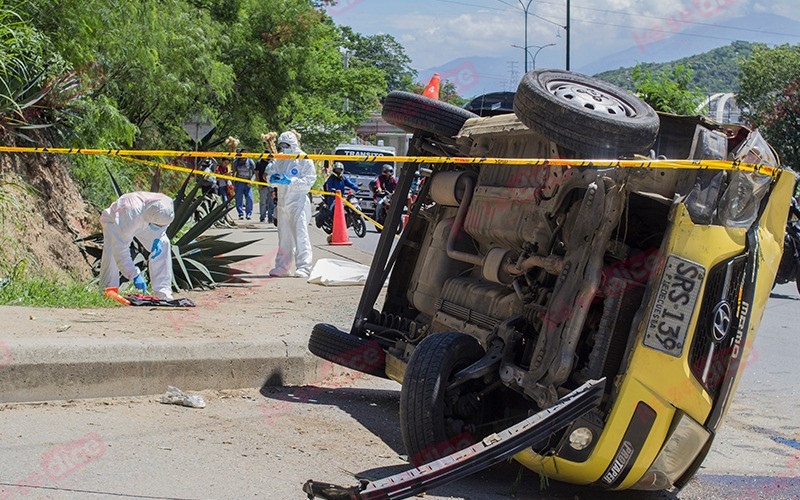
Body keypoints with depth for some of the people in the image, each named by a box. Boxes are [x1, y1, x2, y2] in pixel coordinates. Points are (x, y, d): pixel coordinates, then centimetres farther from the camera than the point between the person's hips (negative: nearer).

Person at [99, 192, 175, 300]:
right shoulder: (130, 214, -48)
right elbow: (120, 249, -44)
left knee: (163, 245, -13)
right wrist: (134, 275, -47)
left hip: (144, 223, 4)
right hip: (114, 219, -4)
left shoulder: (168, 204, -33)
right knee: (111, 254, -28)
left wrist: (158, 238, -23)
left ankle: (163, 290, -7)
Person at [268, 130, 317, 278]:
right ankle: (282, 267, 20)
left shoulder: (304, 160, -5)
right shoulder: (280, 160, 14)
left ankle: (303, 267, -13)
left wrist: (290, 181, -20)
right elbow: (272, 175, 17)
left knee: (300, 234, -12)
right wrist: (273, 178, -8)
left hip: (298, 201, -7)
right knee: (283, 235, 12)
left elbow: (309, 180, -10)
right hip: (283, 202, 7)